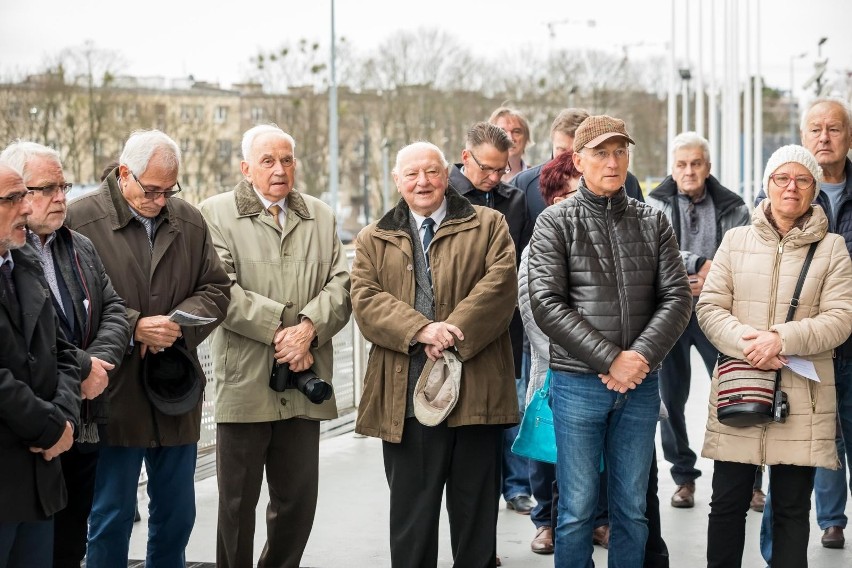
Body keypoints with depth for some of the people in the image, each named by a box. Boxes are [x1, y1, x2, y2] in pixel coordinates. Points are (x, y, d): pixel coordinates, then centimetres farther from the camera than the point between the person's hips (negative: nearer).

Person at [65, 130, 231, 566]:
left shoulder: (190, 222, 8)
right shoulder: (80, 219, -8)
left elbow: (216, 290, 11)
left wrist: (178, 323, -8)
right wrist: (133, 328, -20)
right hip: (115, 395, -5)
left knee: (177, 513, 15)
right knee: (111, 517, 4)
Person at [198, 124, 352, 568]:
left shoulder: (321, 216, 15)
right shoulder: (216, 213, 0)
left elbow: (341, 284, 5)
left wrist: (309, 327, -13)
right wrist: (278, 331, -15)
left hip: (304, 383, 4)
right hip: (244, 381, -4)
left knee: (299, 499, 10)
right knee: (238, 501, 6)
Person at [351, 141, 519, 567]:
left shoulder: (488, 225, 9)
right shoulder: (373, 240, 14)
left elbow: (501, 282, -6)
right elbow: (365, 300, -1)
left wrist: (454, 333, -17)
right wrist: (421, 330, -17)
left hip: (476, 391, -1)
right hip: (404, 399, 1)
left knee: (476, 510, 7)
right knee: (411, 514, 6)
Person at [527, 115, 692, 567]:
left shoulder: (652, 222, 8)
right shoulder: (555, 223, -1)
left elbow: (676, 297, 2)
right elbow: (547, 304, -10)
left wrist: (641, 355, -14)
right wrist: (609, 360, -16)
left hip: (640, 385, 3)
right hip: (578, 383, -3)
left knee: (633, 507, 11)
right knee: (576, 509, 3)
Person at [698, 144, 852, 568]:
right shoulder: (736, 241, 9)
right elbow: (709, 306, 2)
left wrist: (782, 339, -18)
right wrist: (746, 343, -15)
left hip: (801, 395, -1)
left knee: (792, 508, 5)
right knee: (727, 501, 7)